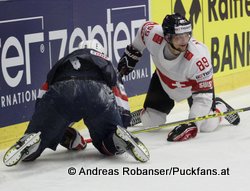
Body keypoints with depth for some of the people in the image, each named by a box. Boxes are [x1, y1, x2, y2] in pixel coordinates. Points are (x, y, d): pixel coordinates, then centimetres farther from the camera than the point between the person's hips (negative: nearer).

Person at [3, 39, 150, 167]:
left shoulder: (63, 62, 43)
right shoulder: (107, 65, 41)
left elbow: (42, 99, 42)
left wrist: (66, 136, 48)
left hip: (60, 93, 0)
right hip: (99, 94, 0)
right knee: (110, 146, 20)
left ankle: (29, 145, -20)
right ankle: (120, 138, -12)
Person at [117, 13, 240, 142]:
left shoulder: (199, 56, -43)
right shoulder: (153, 34, -35)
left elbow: (204, 95, -36)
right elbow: (144, 28, -6)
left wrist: (192, 124, -43)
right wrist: (131, 53, 6)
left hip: (196, 83, -2)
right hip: (164, 79, 3)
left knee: (207, 125, -11)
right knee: (150, 122, -2)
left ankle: (220, 107, 22)